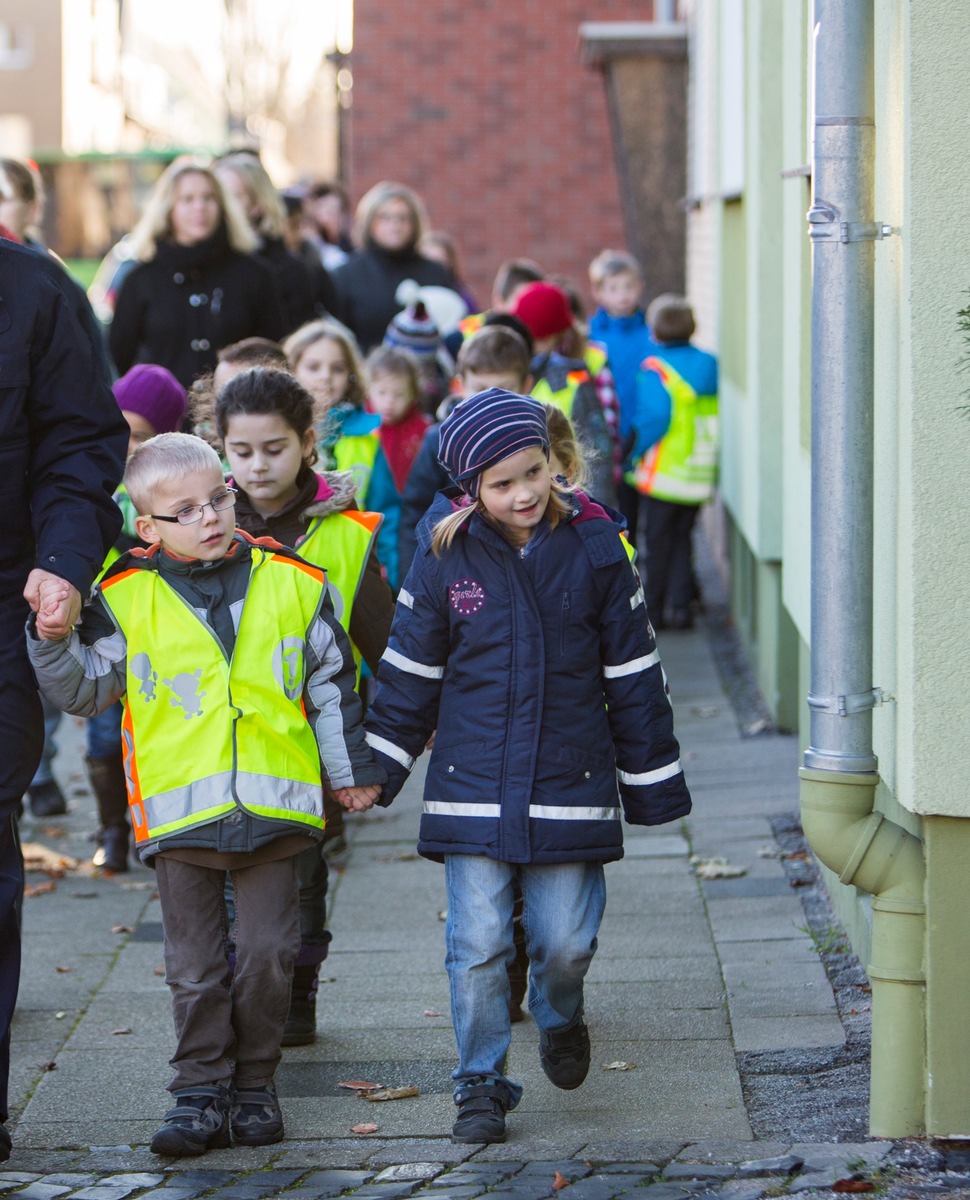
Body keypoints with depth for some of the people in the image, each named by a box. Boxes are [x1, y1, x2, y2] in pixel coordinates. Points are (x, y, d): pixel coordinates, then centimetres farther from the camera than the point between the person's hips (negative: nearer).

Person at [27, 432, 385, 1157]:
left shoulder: (292, 583, 2)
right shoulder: (125, 600, -1)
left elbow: (332, 684, 10)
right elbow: (82, 690, 5)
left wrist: (351, 770, 14)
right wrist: (53, 642, -13)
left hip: (274, 805, 0)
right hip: (180, 810, 0)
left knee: (268, 953, 5)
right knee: (195, 965, 5)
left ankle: (255, 1084, 18)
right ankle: (201, 1091, 13)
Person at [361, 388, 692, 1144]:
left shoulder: (594, 546, -2)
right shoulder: (446, 556, -3)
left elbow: (633, 671, 5)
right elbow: (410, 668, 8)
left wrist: (651, 781, 8)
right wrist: (378, 767, 9)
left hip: (570, 785, 0)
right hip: (472, 789, 0)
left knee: (566, 941, 2)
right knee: (478, 945, -1)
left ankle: (560, 1017, 35)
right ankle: (482, 1084, 13)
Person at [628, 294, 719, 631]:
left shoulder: (656, 368, -13)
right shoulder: (709, 366, 4)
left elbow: (654, 417, -22)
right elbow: (718, 419, 7)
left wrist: (637, 452, -10)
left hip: (665, 473, -5)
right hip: (701, 475, 5)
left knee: (658, 540, 6)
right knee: (682, 538, 16)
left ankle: (654, 609, 11)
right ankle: (681, 606, 11)